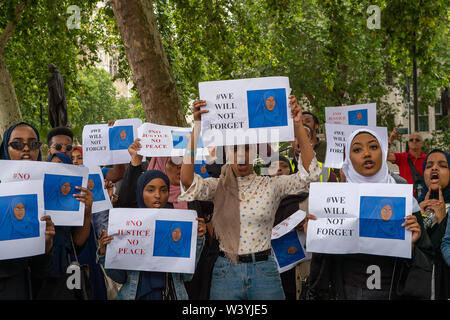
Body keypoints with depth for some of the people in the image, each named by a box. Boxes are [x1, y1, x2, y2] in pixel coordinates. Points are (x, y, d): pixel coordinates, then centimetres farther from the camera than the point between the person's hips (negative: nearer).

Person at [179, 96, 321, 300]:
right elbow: (188, 180, -18)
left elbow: (310, 173, -10)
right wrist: (197, 127, -22)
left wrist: (297, 126, -18)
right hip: (226, 272, 0)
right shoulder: (218, 187, 1)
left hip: (264, 270, 0)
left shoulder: (271, 185, 1)